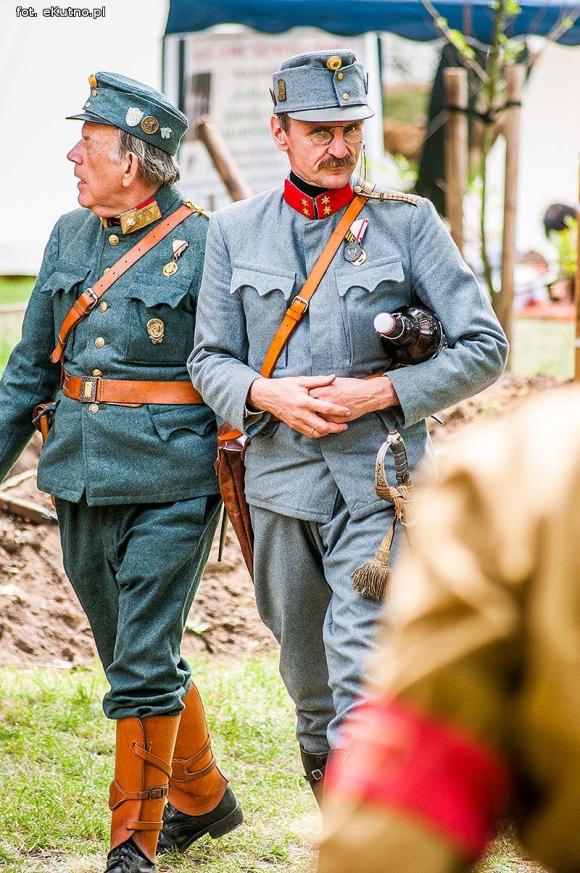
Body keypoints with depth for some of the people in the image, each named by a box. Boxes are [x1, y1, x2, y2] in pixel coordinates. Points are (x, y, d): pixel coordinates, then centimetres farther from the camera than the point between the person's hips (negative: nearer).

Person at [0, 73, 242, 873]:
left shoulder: (206, 246, -8)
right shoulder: (69, 236, 10)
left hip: (170, 485, -6)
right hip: (80, 478, 6)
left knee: (143, 668, -7)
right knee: (136, 658, 16)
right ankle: (202, 798, 34)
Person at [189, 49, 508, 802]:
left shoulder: (408, 222, -3)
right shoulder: (234, 231, 5)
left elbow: (485, 347, -4)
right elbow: (209, 360, 8)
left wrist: (381, 392, -16)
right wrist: (266, 395, -14)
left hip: (379, 482, -3)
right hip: (280, 478, 4)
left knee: (362, 668, -17)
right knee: (308, 680, 16)